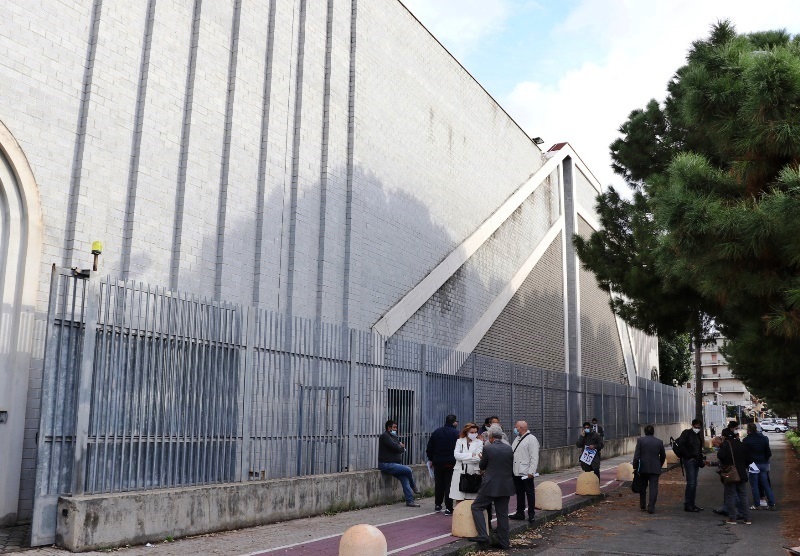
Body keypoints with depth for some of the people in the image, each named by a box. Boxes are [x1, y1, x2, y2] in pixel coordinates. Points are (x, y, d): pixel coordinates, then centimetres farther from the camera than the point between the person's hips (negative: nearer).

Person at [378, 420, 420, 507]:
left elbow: (402, 449, 15)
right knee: (408, 470, -18)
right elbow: (396, 447, -21)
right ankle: (414, 488, 7)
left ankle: (410, 501, -2)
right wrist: (400, 446, 1)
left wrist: (401, 446, -7)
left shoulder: (393, 437, 20)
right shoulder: (385, 436, -11)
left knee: (405, 479, -3)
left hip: (394, 464, 9)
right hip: (387, 465, -9)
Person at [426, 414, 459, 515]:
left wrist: (431, 459, 17)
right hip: (451, 463, -4)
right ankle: (448, 508, -3)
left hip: (438, 462, 4)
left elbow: (429, 448, 9)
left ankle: (437, 505, 27)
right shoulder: (456, 433, -8)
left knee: (438, 484, 16)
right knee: (449, 485, 0)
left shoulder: (436, 432, 6)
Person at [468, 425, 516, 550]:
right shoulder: (509, 449, 2)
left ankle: (483, 536, -4)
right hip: (506, 486, 5)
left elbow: (482, 466, 0)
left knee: (476, 507, 6)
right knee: (503, 514, 12)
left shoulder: (487, 448, -11)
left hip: (491, 486, -5)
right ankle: (504, 542, 13)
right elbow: (511, 467, 13)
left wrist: (482, 459, 22)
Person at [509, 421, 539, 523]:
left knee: (530, 493, 3)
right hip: (516, 472, 8)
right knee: (519, 493, 15)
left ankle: (531, 514, 12)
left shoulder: (531, 439, -10)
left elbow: (534, 457, -14)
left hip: (526, 473, -8)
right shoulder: (517, 439, 16)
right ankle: (520, 513, 23)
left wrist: (531, 472, -18)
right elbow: (512, 453, 18)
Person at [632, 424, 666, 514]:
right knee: (653, 488, 0)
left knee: (642, 487, 15)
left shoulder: (640, 440, -4)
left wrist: (635, 467, -3)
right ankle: (651, 508, -7)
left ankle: (642, 506, 22)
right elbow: (663, 456, 12)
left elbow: (636, 455, -8)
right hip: (655, 468, 0)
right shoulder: (659, 442, 3)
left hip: (643, 468, 0)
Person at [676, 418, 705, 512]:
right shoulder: (686, 433, -6)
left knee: (694, 483, 11)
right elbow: (680, 444, -18)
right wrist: (688, 455, -16)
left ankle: (692, 504, 18)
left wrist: (701, 460, 11)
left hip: (696, 461, 8)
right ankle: (687, 505, -7)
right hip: (689, 461, -8)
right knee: (691, 483, -11)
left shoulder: (698, 435, 17)